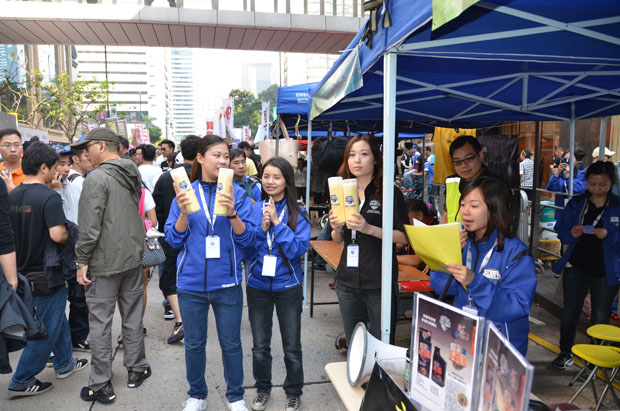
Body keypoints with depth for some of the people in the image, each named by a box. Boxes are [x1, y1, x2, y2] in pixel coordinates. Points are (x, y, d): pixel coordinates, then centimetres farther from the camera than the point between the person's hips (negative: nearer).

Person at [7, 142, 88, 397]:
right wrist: (69, 235, -10)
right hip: (46, 274, -9)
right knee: (48, 329, 6)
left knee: (58, 319, 23)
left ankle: (64, 364, 36)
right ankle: (21, 381, 15)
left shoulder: (12, 196, 4)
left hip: (24, 269, 9)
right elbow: (58, 235, -30)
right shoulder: (49, 197, -21)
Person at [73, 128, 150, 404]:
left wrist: (82, 261, -11)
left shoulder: (97, 177, -15)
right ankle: (137, 370, 27)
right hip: (133, 257, 7)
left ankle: (101, 386, 12)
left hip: (105, 262, -7)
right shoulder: (133, 174, 8)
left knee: (100, 323, 3)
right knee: (132, 317, 15)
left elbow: (89, 226, -18)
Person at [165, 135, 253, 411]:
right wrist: (184, 212, -17)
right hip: (192, 282, 1)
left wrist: (232, 213, -23)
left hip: (226, 282, -1)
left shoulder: (237, 193, -2)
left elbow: (246, 240, -7)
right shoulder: (186, 193, 1)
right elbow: (174, 240, -1)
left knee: (231, 344, 10)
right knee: (194, 344, 15)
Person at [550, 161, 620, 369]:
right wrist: (572, 233, -19)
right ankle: (565, 353, 30)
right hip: (576, 268, 2)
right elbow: (561, 231, 1)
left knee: (600, 318, 10)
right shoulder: (576, 203, -1)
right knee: (569, 313, 10)